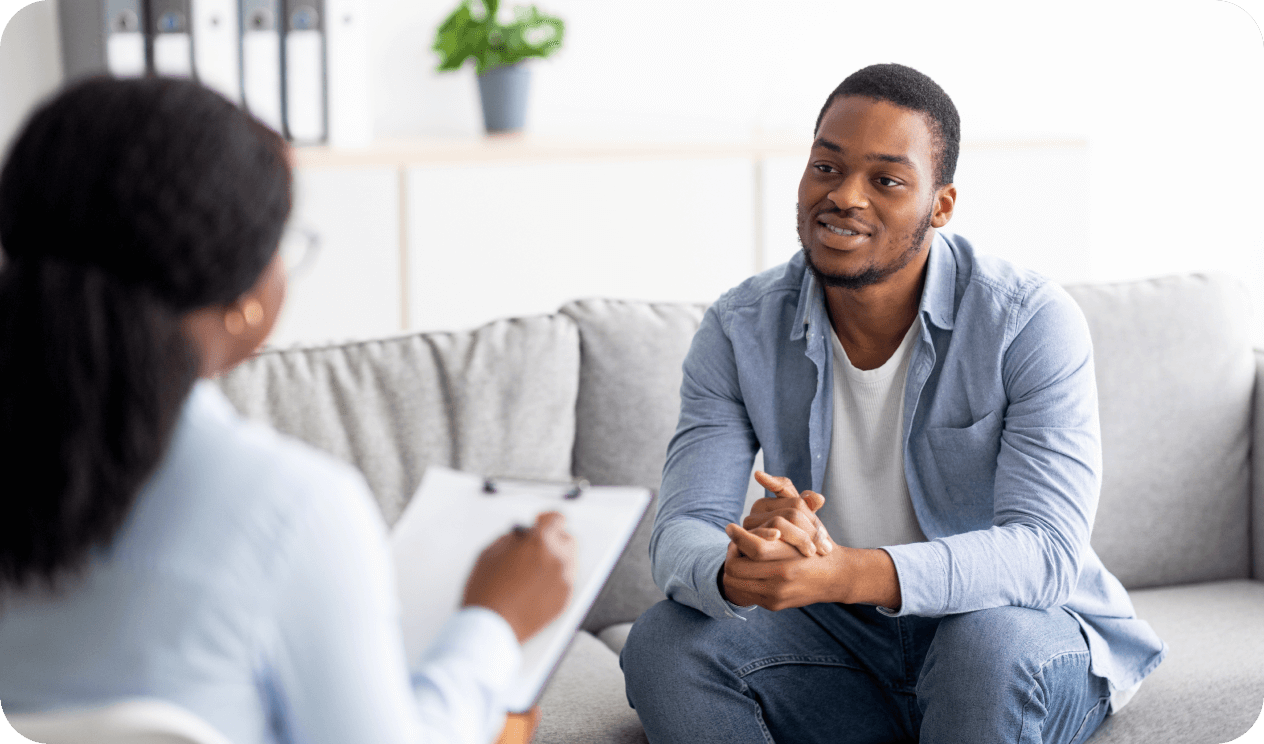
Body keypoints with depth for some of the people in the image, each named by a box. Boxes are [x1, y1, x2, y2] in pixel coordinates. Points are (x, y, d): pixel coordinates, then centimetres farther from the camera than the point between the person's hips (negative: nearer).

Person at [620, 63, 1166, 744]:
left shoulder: (1031, 323, -16)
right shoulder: (740, 330, -6)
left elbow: (1044, 552, -26)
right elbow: (681, 534, -13)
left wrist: (846, 574, -43)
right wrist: (738, 573, -41)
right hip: (838, 641, 3)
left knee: (990, 648, -37)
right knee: (663, 643, -22)